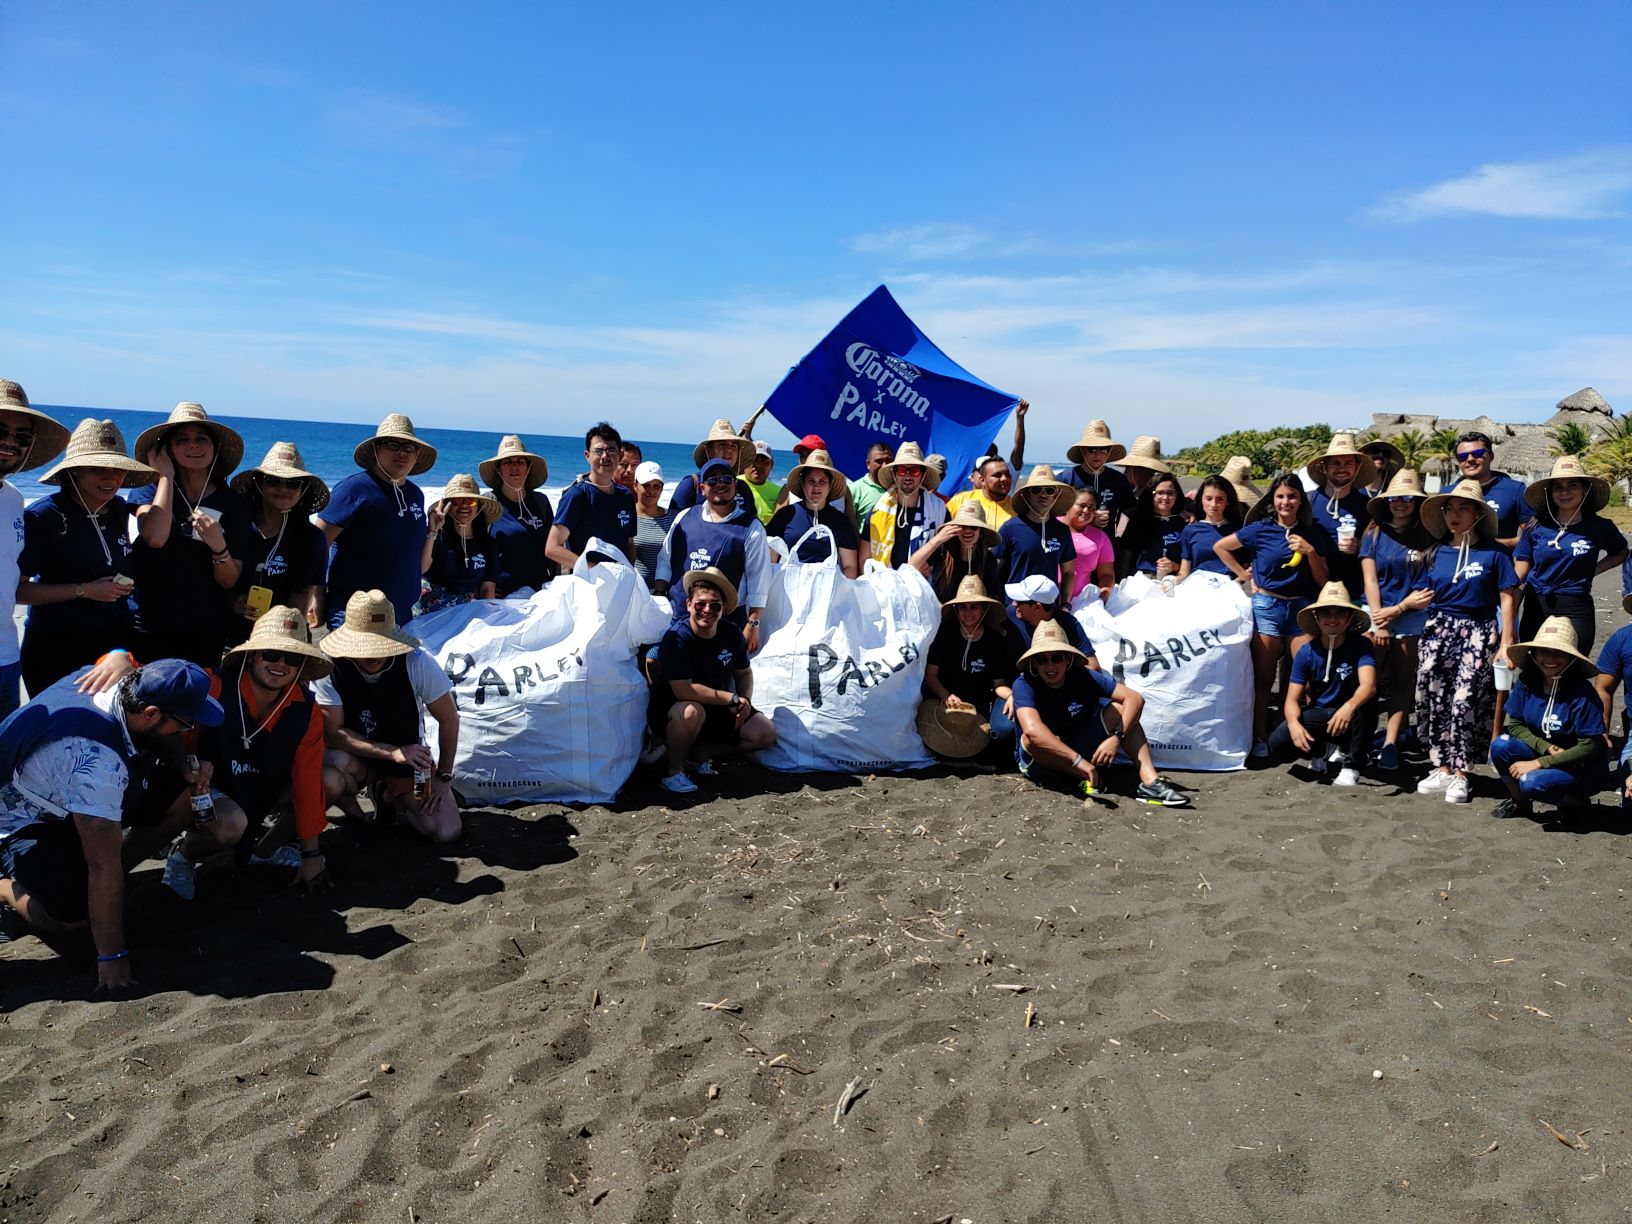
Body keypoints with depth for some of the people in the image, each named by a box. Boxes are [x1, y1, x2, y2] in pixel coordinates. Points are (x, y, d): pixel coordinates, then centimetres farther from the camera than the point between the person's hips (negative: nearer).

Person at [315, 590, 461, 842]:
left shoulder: (417, 663, -22)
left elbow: (449, 719, -10)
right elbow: (331, 732, -21)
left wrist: (444, 777, -8)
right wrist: (393, 753, -30)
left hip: (409, 757, 1)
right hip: (354, 759, -1)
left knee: (447, 832, -15)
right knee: (326, 779, -37)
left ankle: (392, 797, 17)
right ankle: (349, 806, 2)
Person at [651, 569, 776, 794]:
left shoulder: (732, 634, -5)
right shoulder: (676, 637, -24)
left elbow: (744, 673, 11)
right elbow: (683, 691, -31)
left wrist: (746, 700, -11)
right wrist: (733, 699, -24)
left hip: (719, 710, 6)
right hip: (673, 711, -6)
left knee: (766, 734, -9)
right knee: (691, 711, -39)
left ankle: (699, 752, 4)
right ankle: (672, 769, -12)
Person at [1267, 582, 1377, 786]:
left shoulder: (1360, 645, -15)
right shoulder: (1306, 653, -8)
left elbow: (1368, 685, -32)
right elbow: (1293, 699, -11)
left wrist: (1350, 706, -55)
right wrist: (1294, 723, -34)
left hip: (1351, 717, -2)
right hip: (1317, 716, 2)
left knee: (1363, 708, -37)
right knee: (1278, 742, -23)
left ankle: (1351, 765, -12)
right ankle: (1317, 754, 13)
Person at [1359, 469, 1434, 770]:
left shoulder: (1427, 537, 6)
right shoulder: (1375, 533, 6)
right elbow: (1370, 579, 0)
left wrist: (1397, 610, -10)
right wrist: (1378, 623, -9)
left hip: (1412, 617, 0)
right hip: (1378, 613, 0)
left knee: (1403, 683, -2)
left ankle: (1390, 744, -3)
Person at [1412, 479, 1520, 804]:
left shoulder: (1494, 552, -1)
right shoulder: (1438, 552, 9)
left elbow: (1508, 598, -1)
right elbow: (1422, 594, 12)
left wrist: (1506, 643, -5)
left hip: (1478, 633, -4)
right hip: (1439, 630, 4)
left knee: (1465, 701, -10)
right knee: (1431, 699, 1)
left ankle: (1460, 773, 1)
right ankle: (1443, 768, 13)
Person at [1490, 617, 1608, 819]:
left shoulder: (1582, 694, -22)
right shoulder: (1526, 683, -10)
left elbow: (1589, 748, -19)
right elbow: (1512, 724, -2)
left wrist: (1538, 763, -22)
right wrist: (1548, 748, -18)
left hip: (1581, 768, -5)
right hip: (1542, 753, 5)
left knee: (1532, 782, -31)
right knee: (1500, 746, -21)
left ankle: (1575, 800, 1)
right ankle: (1519, 801, 3)